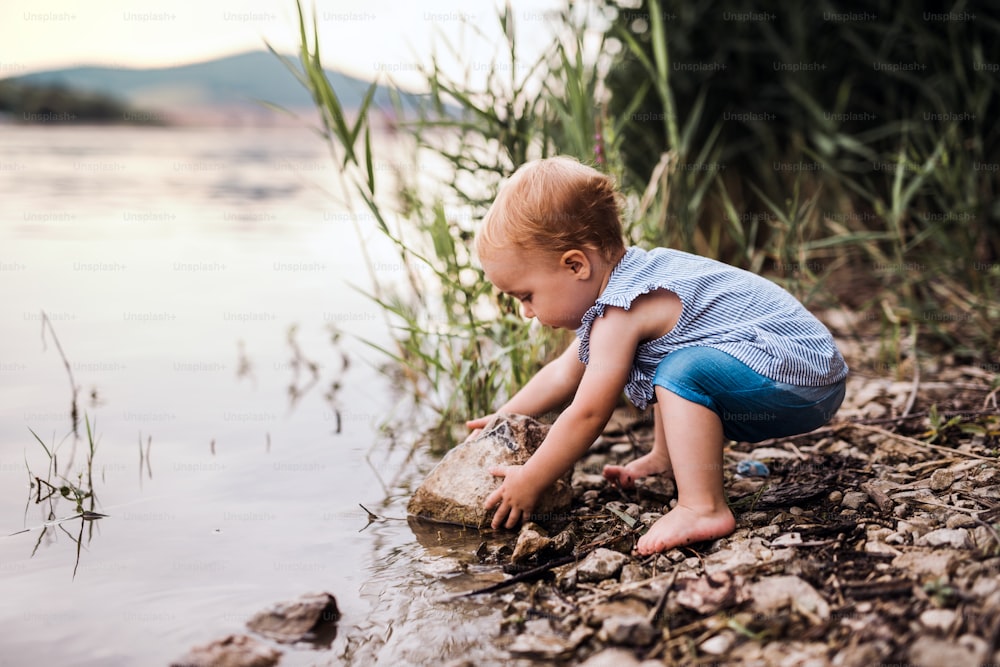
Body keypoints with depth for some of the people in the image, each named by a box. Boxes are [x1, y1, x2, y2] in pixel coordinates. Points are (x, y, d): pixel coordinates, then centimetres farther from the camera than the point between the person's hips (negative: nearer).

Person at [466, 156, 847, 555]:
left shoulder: (621, 314, -22)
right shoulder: (625, 286, 10)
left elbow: (587, 415, -19)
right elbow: (565, 374, 22)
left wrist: (528, 482, -9)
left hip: (797, 381, -11)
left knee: (686, 373, -30)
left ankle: (703, 509, -29)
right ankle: (667, 461, 28)